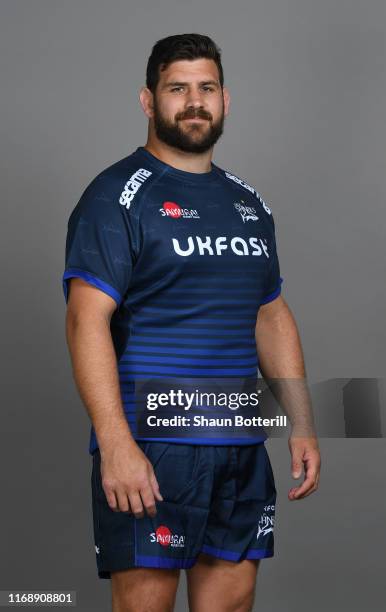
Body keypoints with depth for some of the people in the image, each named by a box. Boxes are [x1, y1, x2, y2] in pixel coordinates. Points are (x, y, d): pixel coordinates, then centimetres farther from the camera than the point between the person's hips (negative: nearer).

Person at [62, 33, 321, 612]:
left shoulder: (248, 203, 16)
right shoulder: (118, 196, -6)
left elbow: (272, 317, 21)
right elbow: (87, 321, -15)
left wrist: (301, 425, 13)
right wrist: (115, 444, -24)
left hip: (242, 452, 7)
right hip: (148, 451, -6)